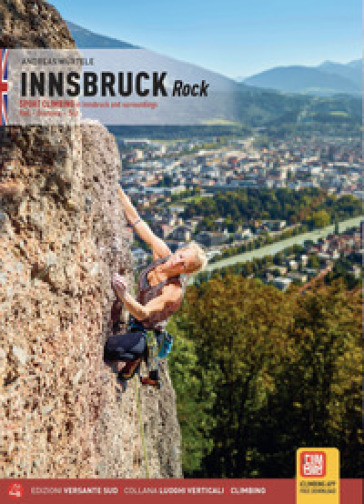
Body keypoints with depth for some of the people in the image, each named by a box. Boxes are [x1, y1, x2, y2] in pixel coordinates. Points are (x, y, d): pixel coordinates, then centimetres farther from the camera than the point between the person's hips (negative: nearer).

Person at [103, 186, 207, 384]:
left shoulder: (175, 291, -29)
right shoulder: (162, 252, -14)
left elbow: (143, 313, -37)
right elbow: (135, 219, -14)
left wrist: (123, 294, -53)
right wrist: (117, 190, -17)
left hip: (146, 334, -8)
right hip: (131, 318, 8)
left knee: (111, 348, -32)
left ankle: (134, 359, 2)